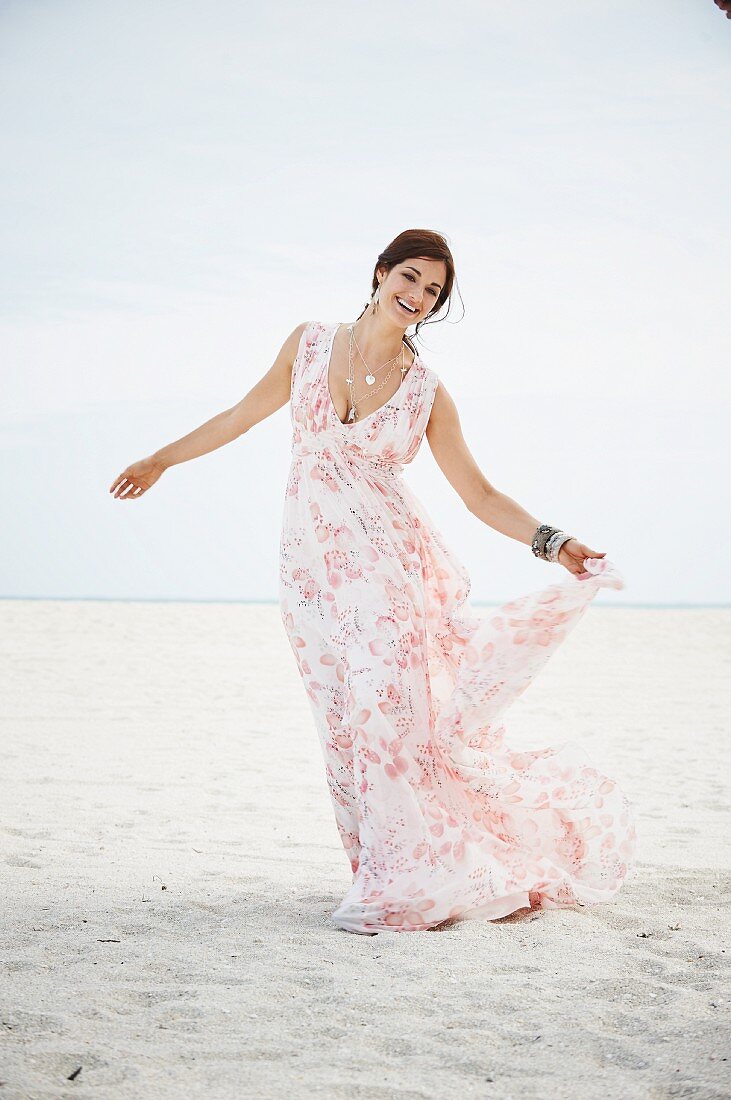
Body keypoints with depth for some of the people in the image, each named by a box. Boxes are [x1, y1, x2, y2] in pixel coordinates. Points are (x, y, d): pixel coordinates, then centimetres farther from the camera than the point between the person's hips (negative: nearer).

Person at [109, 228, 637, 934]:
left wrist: (552, 543, -8)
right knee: (347, 729, 0)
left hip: (387, 563, -2)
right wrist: (162, 459, 29)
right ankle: (389, 870, 11)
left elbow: (479, 494, 5)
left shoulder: (426, 390, 3)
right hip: (312, 569, 2)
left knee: (391, 711, -13)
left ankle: (413, 887, -3)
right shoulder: (309, 343, 7)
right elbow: (247, 412, 21)